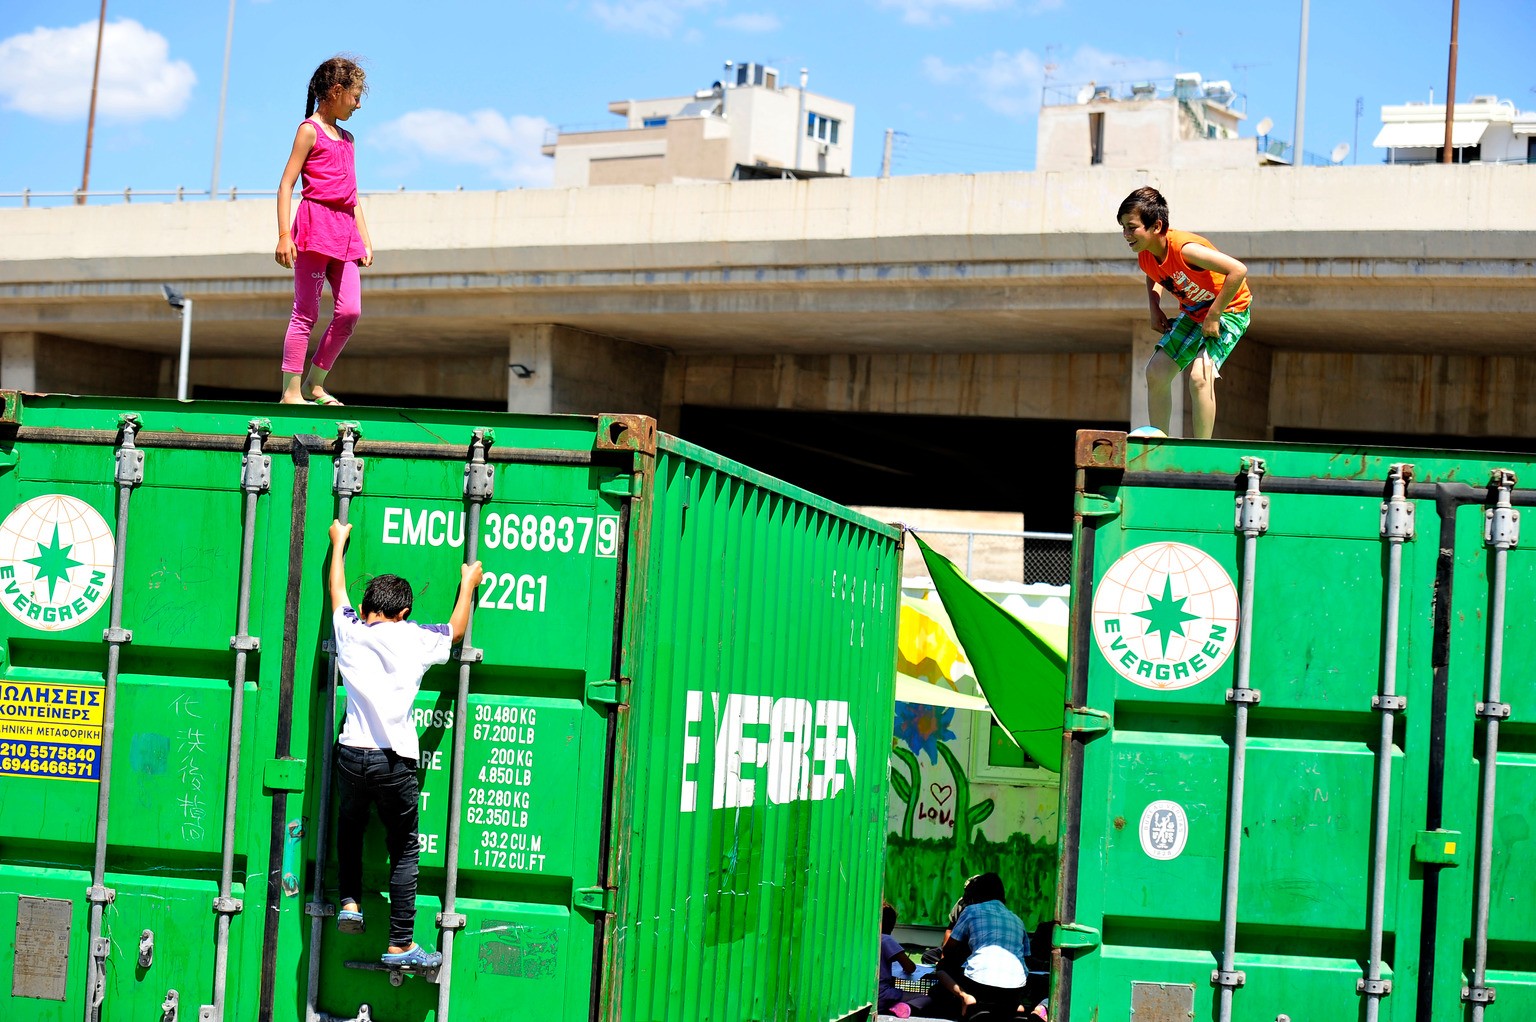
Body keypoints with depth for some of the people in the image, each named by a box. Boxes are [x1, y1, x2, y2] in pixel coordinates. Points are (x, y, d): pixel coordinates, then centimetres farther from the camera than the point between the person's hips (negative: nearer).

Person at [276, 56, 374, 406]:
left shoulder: (346, 138, 22)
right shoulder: (310, 131, 0)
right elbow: (286, 184, -6)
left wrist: (365, 240, 18)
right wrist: (284, 235, -15)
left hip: (344, 232, 7)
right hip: (315, 225, -7)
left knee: (350, 311, -3)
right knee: (306, 311, -7)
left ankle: (314, 384, 6)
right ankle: (291, 390, -4)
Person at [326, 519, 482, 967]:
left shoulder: (349, 631, 6)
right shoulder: (415, 639, 0)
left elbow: (337, 592, 26)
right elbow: (456, 629, 19)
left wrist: (338, 544, 40)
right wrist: (468, 583, 33)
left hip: (351, 754, 3)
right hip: (394, 761, -3)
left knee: (350, 824, 29)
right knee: (403, 850, 4)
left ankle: (350, 901, 18)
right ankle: (401, 944, 4)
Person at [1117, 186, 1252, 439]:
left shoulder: (1184, 248, -34)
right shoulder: (1145, 257, -9)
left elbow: (1238, 270, -37)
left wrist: (1213, 316, -31)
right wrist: (1155, 311, 1)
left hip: (1228, 309, -8)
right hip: (1192, 312, 8)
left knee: (1200, 375, -26)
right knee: (1156, 372, 5)